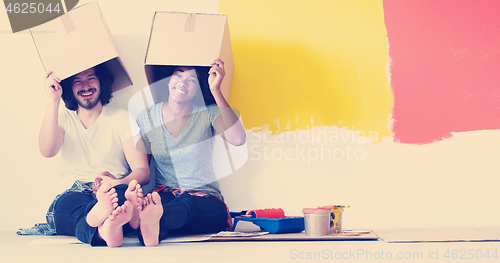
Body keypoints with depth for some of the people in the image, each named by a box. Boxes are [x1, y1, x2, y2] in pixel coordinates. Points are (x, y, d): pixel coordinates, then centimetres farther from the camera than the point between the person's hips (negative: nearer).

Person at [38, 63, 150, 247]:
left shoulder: (122, 118, 13)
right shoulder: (63, 119, 18)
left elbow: (143, 172, 2)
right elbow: (47, 151, -7)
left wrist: (118, 183, -21)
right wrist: (53, 100, -8)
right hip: (73, 194, 0)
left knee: (126, 191, -37)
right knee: (68, 201, -37)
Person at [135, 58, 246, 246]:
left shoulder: (208, 114, -1)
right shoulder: (147, 118, 7)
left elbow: (238, 139, -23)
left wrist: (216, 90, -22)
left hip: (206, 203, -2)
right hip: (165, 194, 2)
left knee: (186, 203, -38)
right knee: (151, 200, -35)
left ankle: (156, 220, -70)